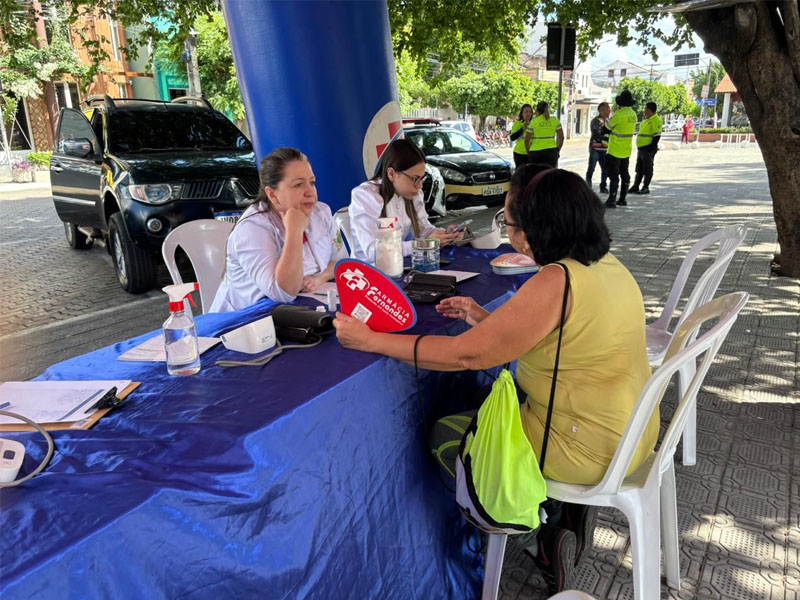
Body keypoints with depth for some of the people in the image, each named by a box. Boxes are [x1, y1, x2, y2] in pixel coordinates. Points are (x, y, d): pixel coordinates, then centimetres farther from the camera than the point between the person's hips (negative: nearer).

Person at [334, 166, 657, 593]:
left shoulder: (555, 283, -28)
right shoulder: (607, 265, -1)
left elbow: (465, 355, -26)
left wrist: (369, 339, -19)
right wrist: (487, 321, 3)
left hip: (590, 450, -8)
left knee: (444, 437, 7)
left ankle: (543, 534, 18)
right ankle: (568, 508, 24)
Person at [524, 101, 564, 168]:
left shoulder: (533, 121, 0)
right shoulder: (555, 120, 7)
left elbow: (527, 140, -2)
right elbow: (561, 137, 7)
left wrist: (529, 152, 10)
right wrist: (557, 151, 16)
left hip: (535, 152, -2)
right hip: (551, 152, 2)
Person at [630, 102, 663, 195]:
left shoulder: (656, 120, -13)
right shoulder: (646, 120, 17)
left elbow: (657, 136, -18)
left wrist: (651, 149, -22)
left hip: (648, 149, -9)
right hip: (640, 148, 9)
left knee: (647, 169, -2)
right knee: (639, 169, 12)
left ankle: (645, 188, 3)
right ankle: (635, 187, 18)